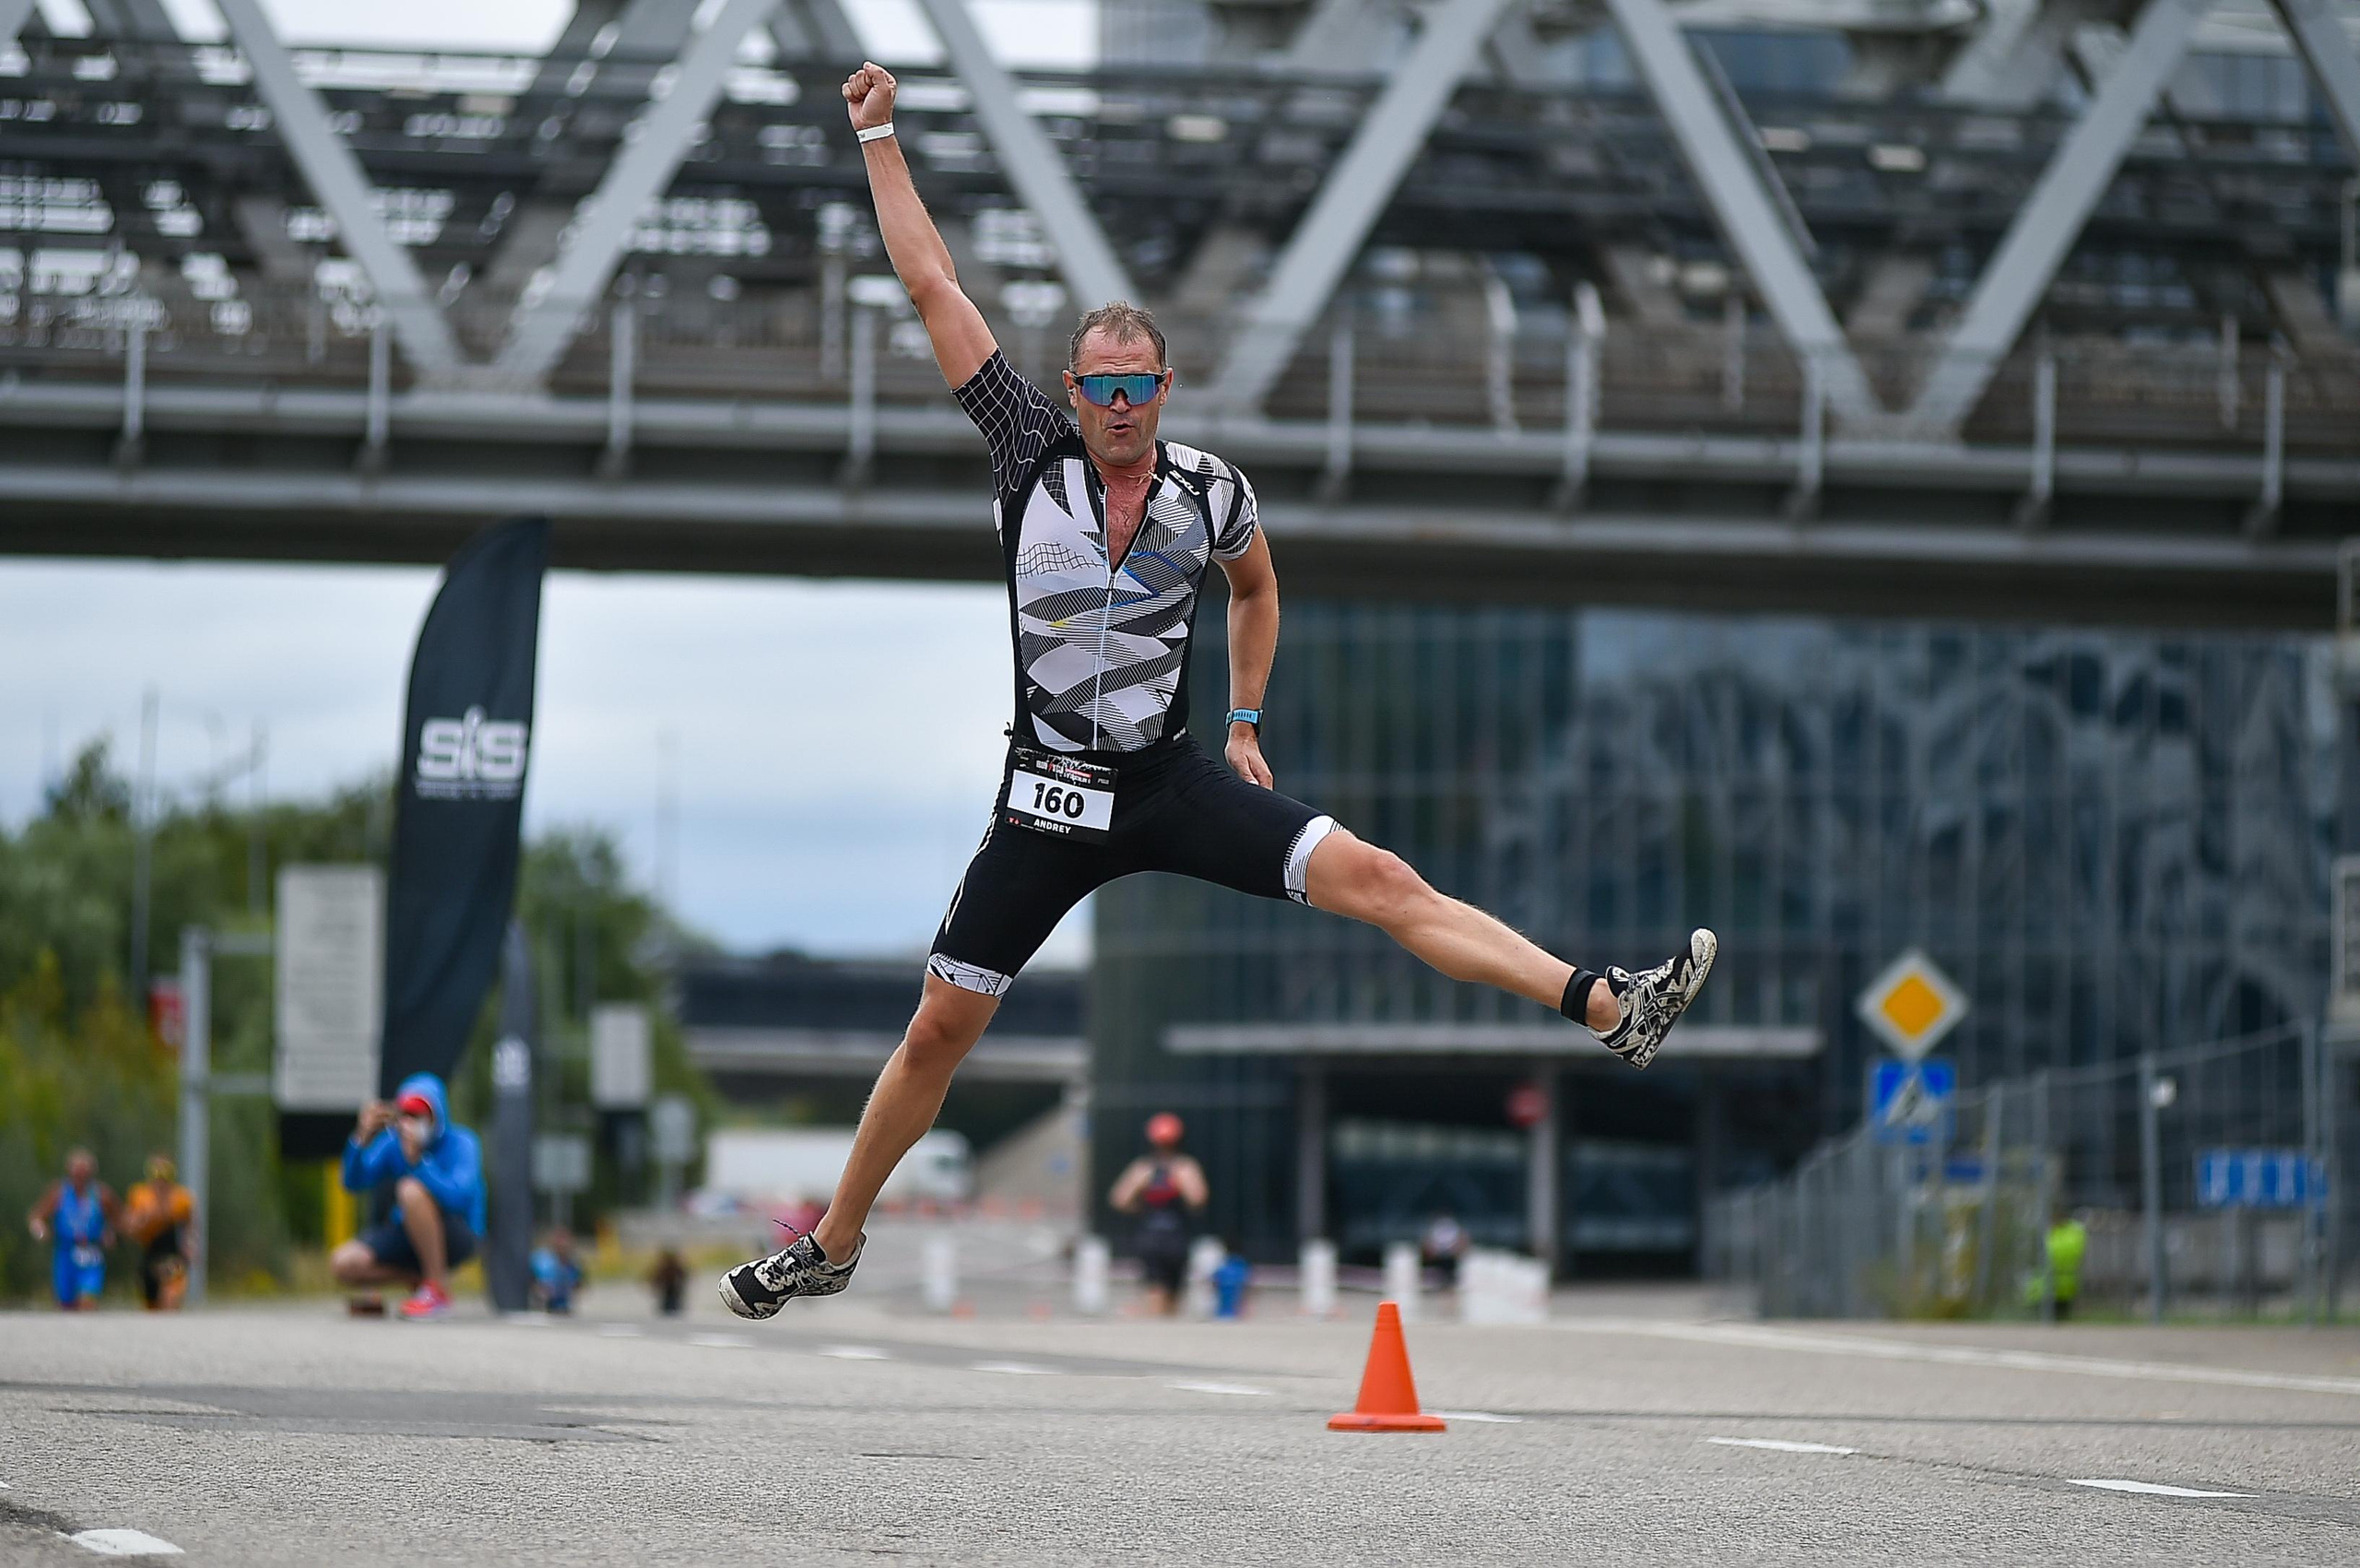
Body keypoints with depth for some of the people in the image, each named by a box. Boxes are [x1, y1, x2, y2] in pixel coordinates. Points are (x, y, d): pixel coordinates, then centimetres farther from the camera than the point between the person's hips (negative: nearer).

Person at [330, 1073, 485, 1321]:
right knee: (343, 1263, -17)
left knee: (411, 1189, -35)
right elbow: (354, 1182, -6)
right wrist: (362, 1138, -22)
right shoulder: (394, 1142, -1)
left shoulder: (460, 1144, -15)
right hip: (407, 1235, 5)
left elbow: (457, 1197, -31)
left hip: (457, 1235, -5)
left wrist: (417, 1160, -42)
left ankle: (438, 1289, -24)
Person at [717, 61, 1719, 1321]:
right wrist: (878, 135, -7)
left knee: (1376, 879, -16)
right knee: (941, 1027, 3)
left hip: (1175, 782, 0)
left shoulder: (1211, 492, -2)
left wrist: (1244, 721, 16)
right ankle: (831, 1246, 20)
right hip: (1049, 796, 0)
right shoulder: (1030, 451, -6)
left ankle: (1609, 1009, -23)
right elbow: (930, 285, -6)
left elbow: (1255, 587, 22)